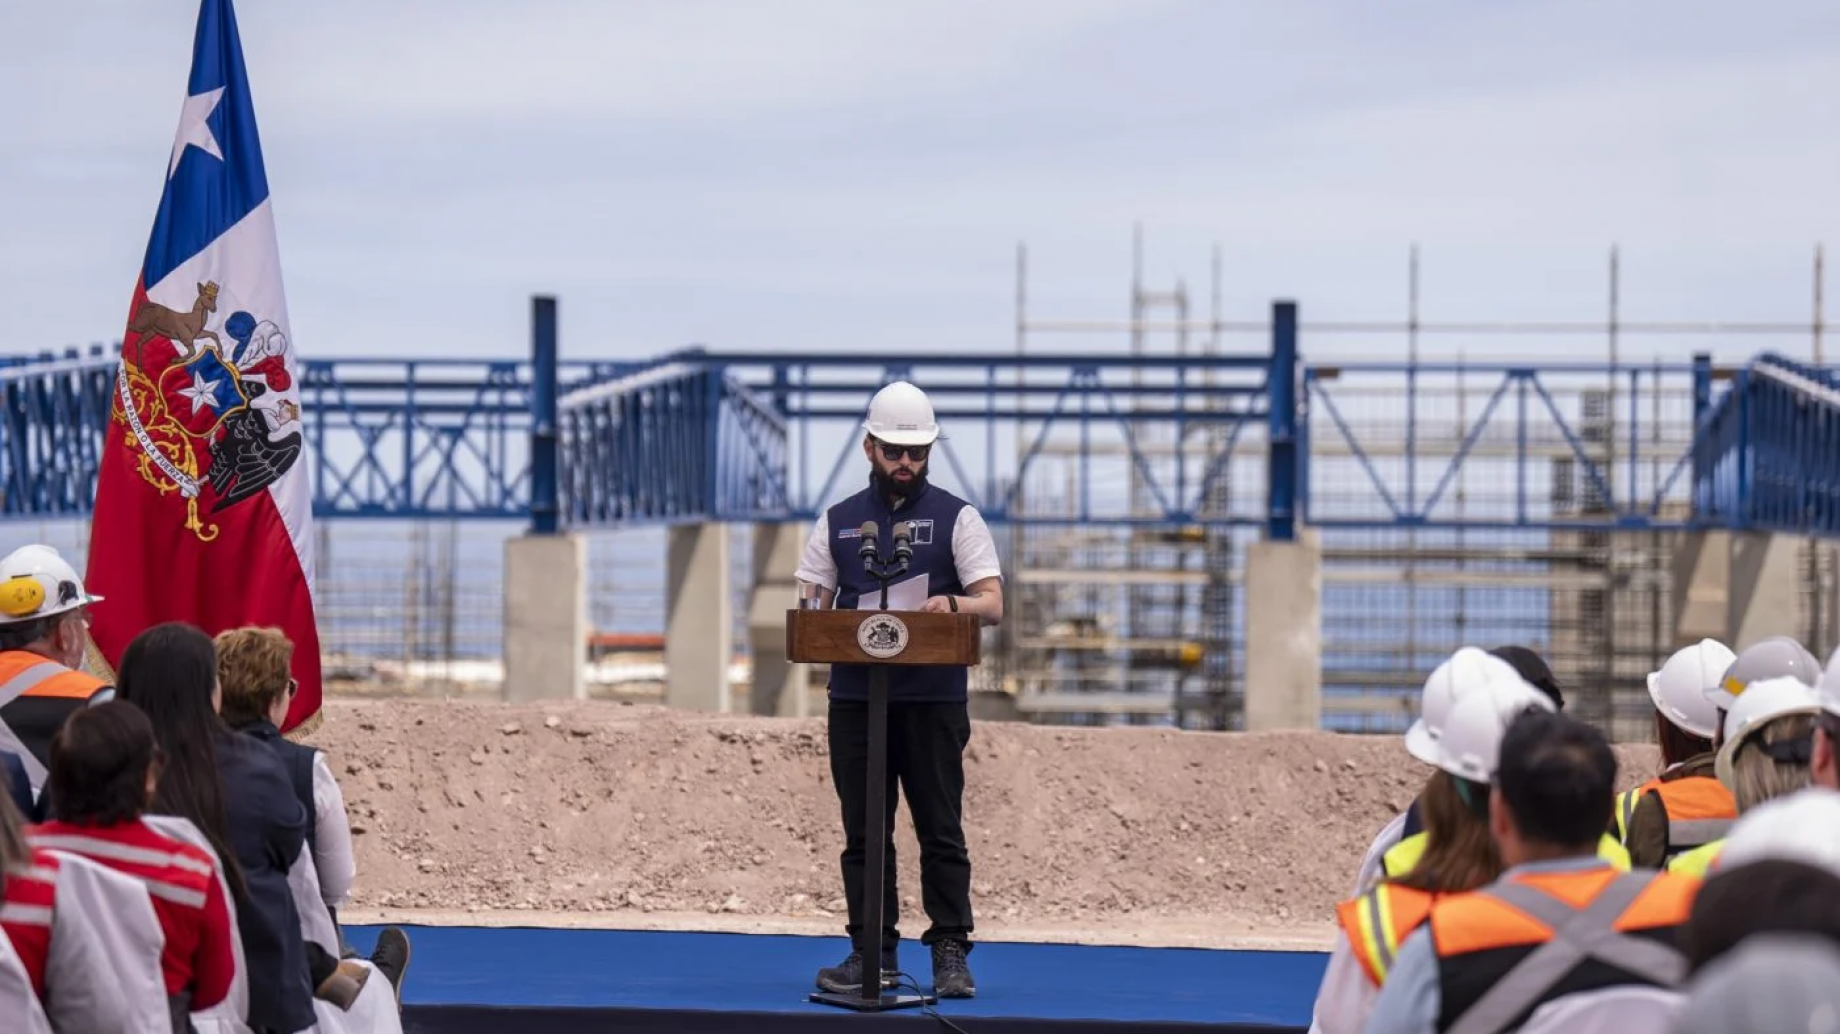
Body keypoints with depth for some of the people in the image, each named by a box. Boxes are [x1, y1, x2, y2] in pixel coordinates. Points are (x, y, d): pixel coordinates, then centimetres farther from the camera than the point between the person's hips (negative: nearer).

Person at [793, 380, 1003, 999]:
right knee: (863, 832, 5)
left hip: (934, 700, -3)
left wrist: (953, 604, -26)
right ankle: (873, 954, 11)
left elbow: (992, 604, -4)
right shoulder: (837, 523, 12)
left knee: (941, 830, -2)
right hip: (854, 699, 3)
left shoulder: (956, 518, 5)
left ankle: (951, 955, 0)